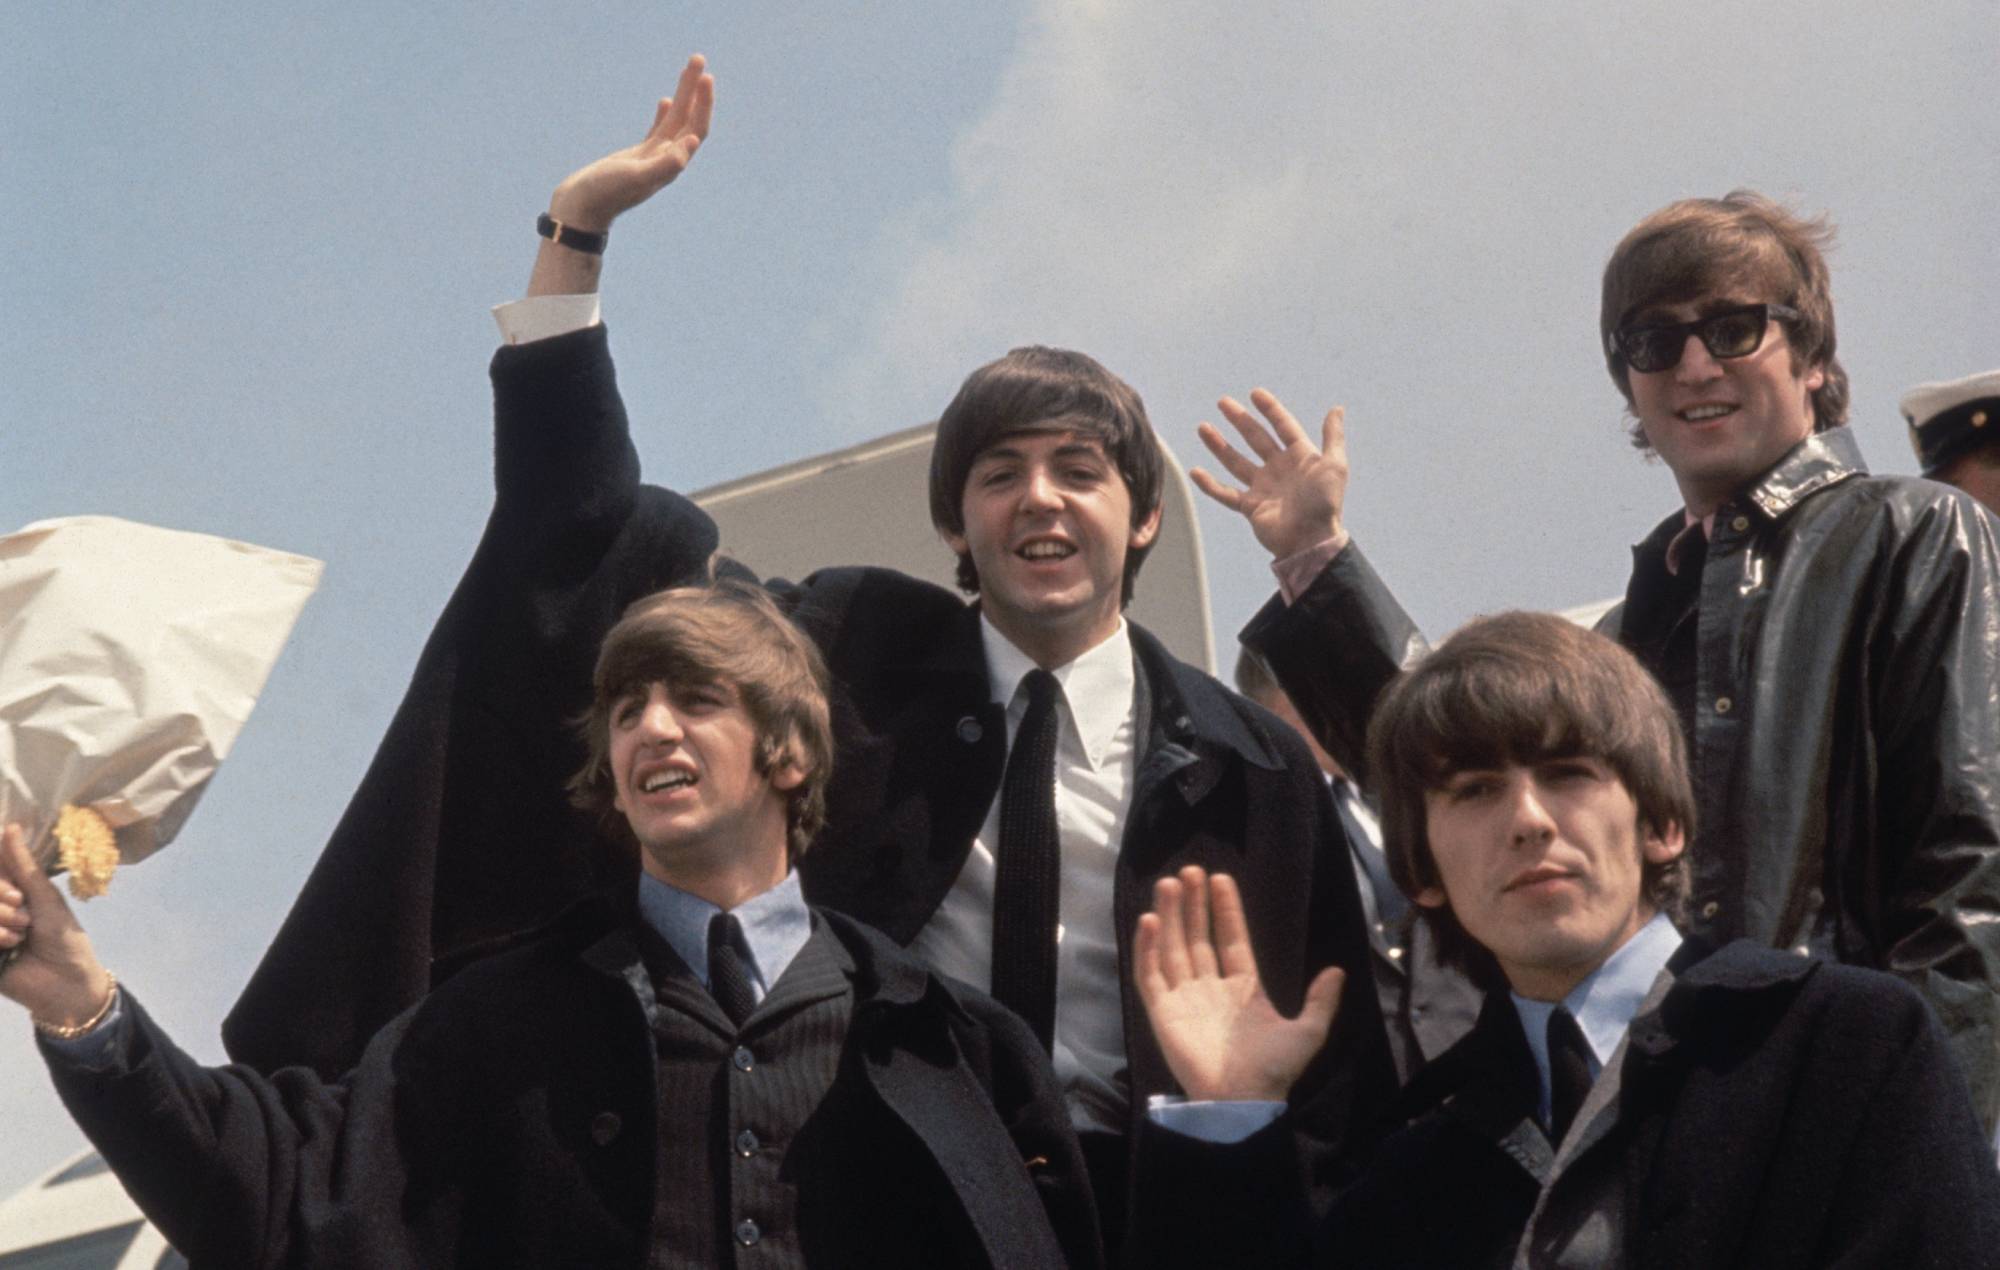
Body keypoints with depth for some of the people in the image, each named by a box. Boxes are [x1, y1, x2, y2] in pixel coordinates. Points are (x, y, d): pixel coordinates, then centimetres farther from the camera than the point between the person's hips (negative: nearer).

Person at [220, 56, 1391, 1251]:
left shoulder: (1246, 762, 0)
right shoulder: (862, 653, 4)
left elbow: (1340, 1068, 4)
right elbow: (592, 526, 3)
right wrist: (579, 229, -3)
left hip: (1124, 1205, -1)